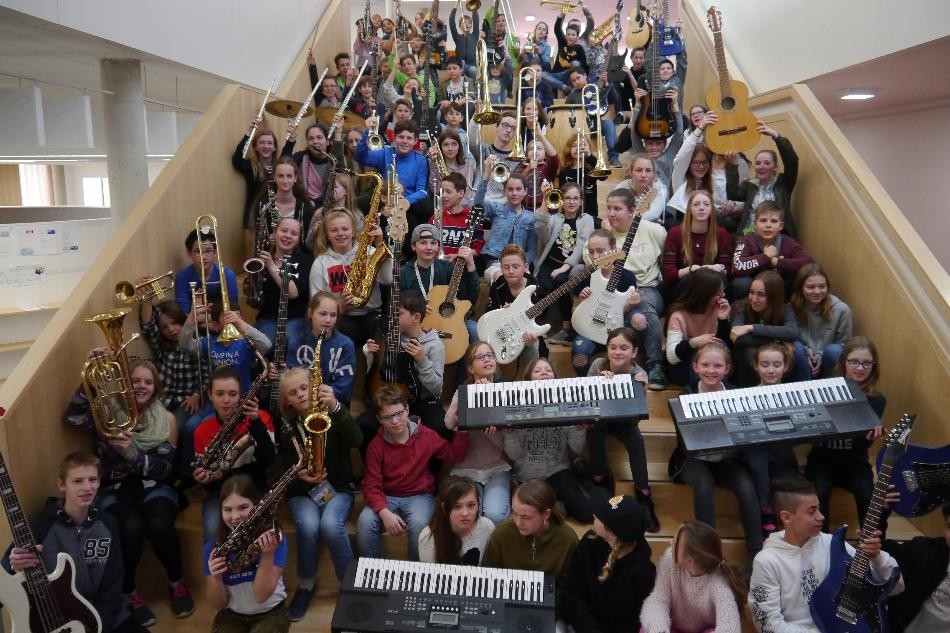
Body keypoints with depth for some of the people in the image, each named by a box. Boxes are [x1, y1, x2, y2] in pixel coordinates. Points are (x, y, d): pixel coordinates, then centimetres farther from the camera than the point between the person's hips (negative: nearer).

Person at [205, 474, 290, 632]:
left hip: (270, 613, -2)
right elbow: (218, 605, -4)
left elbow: (261, 596, -18)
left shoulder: (273, 538, -16)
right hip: (231, 615, 2)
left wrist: (268, 555, -33)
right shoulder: (214, 545, -10)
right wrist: (215, 578, -25)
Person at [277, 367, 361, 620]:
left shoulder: (332, 415, -6)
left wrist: (335, 406, -38)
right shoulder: (285, 425, 0)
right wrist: (299, 475, -22)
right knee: (308, 526, -30)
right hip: (302, 491, 2)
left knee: (330, 524, -32)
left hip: (338, 487, -1)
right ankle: (305, 585, -4)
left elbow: (357, 441, -25)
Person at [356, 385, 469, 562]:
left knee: (418, 524, -33)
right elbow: (372, 486, -9)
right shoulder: (376, 445, -6)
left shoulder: (426, 436, -2)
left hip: (419, 496, 0)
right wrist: (384, 512, -26)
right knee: (364, 522, -29)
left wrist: (462, 431, -13)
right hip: (387, 497, 1)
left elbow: (454, 455, 4)